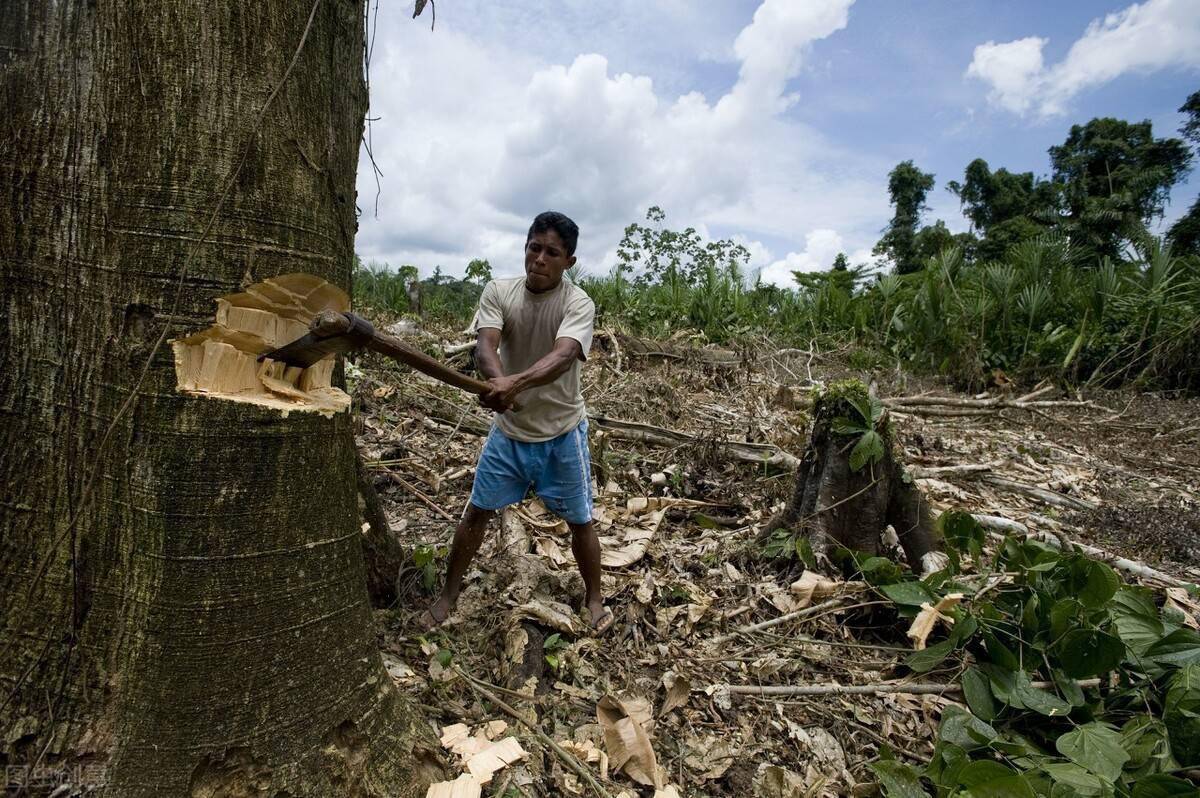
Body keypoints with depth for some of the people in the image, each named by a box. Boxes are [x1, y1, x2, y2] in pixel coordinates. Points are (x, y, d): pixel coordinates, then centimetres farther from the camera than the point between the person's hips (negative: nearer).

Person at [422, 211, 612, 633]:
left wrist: (516, 382, -53)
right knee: (476, 513, 10)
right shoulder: (498, 292, -9)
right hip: (508, 428, 2)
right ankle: (449, 594, 32)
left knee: (580, 520, 9)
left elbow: (562, 356, -35)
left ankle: (594, 597, 33)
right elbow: (484, 346, -24)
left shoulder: (579, 303, -17)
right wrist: (497, 381, -47)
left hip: (561, 432, -2)